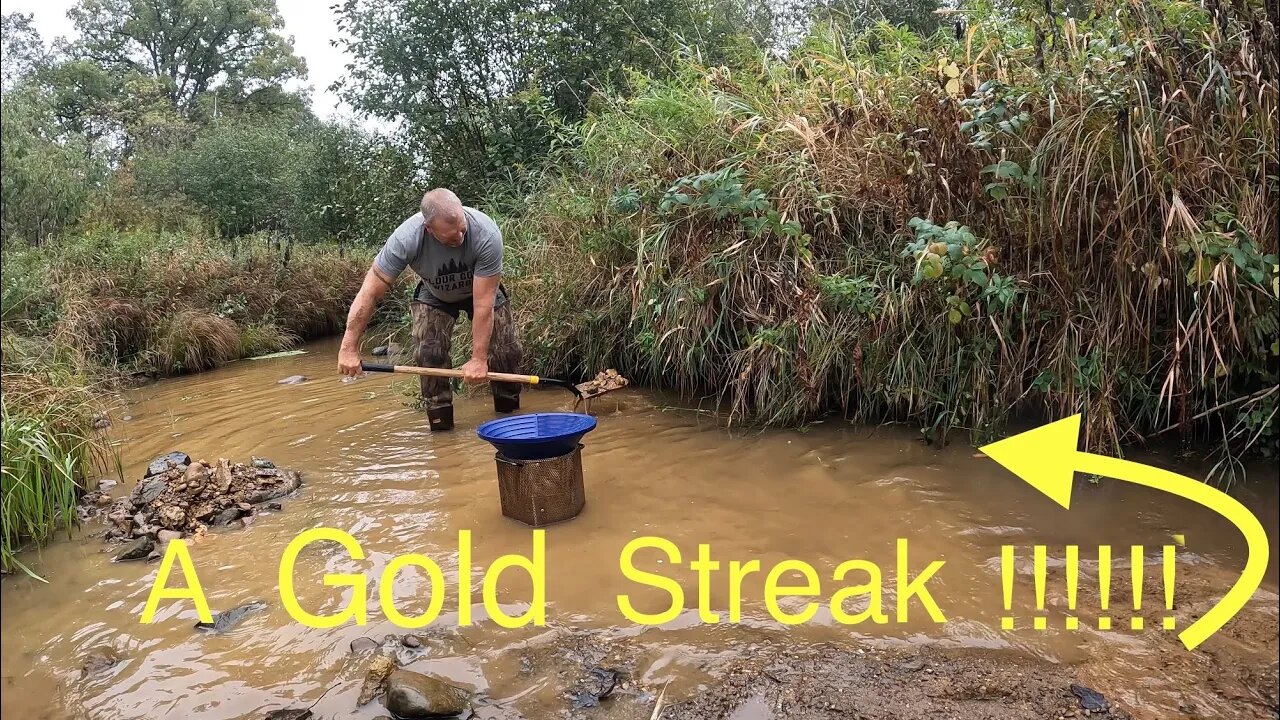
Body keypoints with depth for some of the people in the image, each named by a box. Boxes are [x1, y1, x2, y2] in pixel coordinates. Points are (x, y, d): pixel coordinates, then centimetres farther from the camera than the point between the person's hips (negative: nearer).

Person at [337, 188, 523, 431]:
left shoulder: (486, 234, -40)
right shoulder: (406, 238, -37)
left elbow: (483, 304, -35)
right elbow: (369, 294, -31)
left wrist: (478, 358, -32)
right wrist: (349, 348, -31)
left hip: (481, 290, 0)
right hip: (434, 297, 0)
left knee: (506, 352, -11)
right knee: (429, 355, -19)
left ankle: (509, 417, 13)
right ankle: (441, 427, -3)